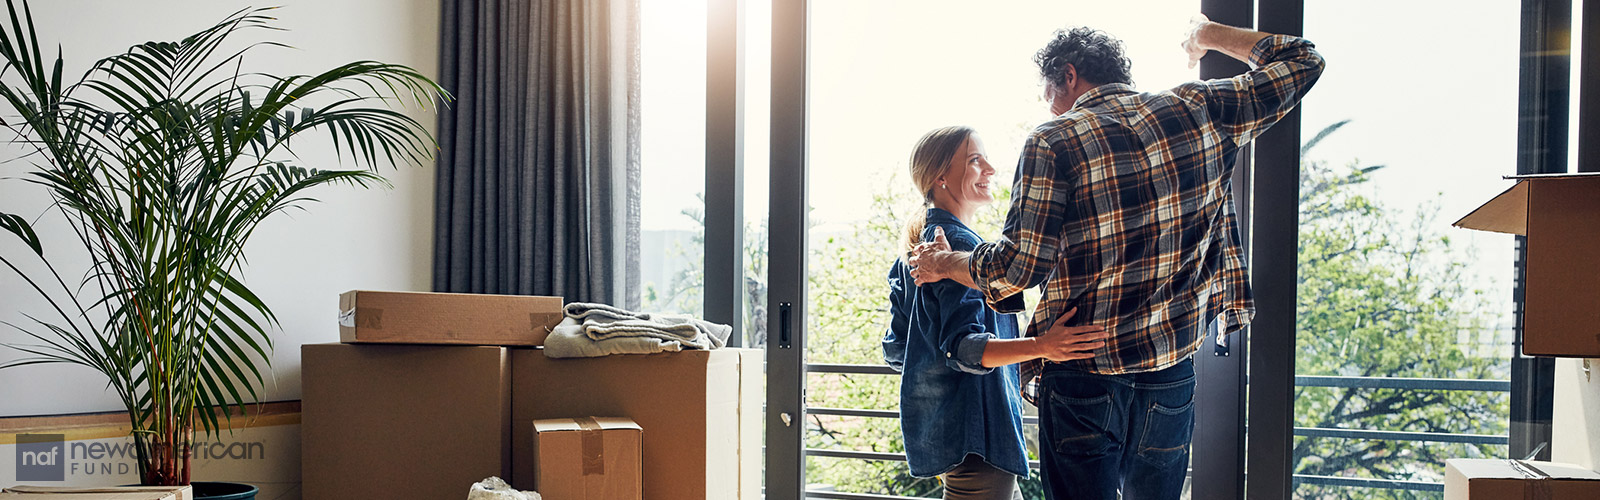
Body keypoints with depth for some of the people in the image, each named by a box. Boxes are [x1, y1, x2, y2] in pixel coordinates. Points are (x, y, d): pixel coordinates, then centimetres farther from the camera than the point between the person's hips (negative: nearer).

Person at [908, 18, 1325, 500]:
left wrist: (947, 263, 5)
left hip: (1083, 376, -4)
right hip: (1173, 374, 4)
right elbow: (1300, 62, 16)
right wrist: (1210, 35, 29)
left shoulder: (1054, 141, -8)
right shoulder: (1199, 110, 3)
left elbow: (1019, 266, -13)